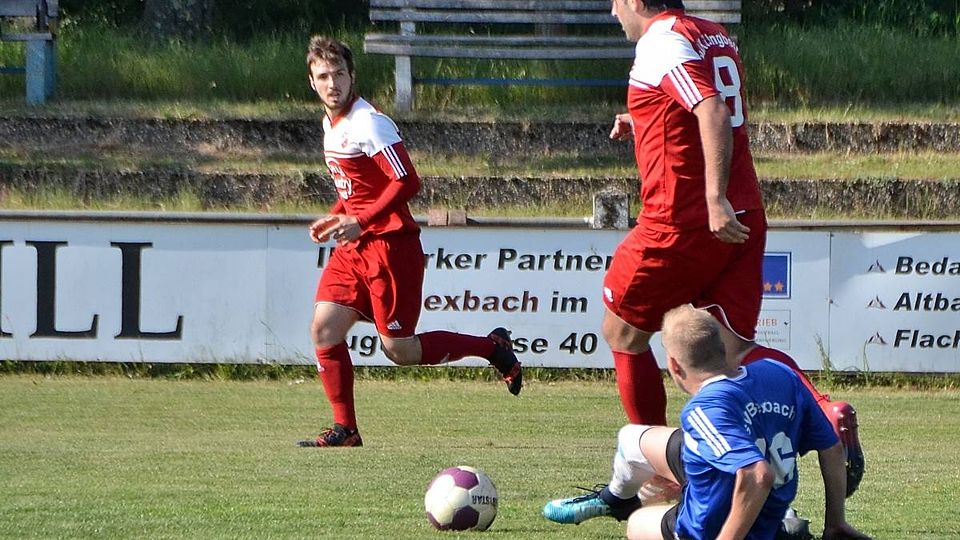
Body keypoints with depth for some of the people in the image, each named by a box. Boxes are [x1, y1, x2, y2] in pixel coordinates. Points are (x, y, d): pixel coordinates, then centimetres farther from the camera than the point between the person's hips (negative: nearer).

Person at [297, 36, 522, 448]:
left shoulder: (369, 123, -15)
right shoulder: (330, 124, 13)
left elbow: (407, 183, -20)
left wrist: (360, 222, -22)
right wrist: (335, 218, 11)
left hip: (389, 243, -8)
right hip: (353, 246, 8)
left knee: (399, 350, -5)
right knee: (324, 330, -4)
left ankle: (493, 347, 12)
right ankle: (344, 429, 2)